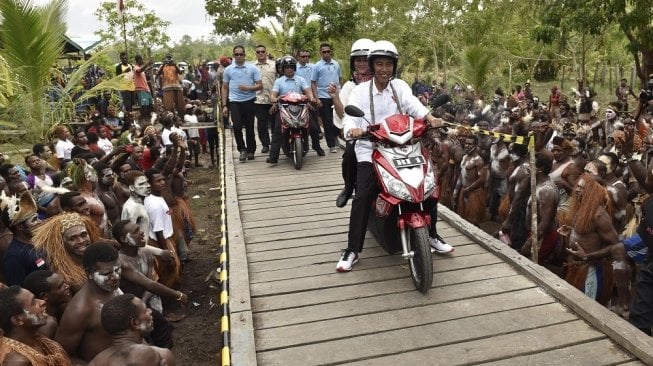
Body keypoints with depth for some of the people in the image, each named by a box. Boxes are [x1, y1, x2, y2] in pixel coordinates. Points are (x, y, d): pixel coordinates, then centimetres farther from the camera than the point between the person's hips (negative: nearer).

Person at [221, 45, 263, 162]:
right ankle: (242, 149, 6)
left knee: (249, 127, 7)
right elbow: (224, 88, 11)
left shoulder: (252, 68, 1)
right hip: (235, 102, 1)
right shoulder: (228, 69, 6)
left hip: (249, 101, -1)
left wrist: (248, 88, -18)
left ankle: (250, 150, 20)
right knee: (237, 127, -9)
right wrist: (224, 105, 5)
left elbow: (260, 85, 0)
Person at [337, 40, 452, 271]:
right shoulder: (360, 91, 4)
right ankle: (352, 250, -8)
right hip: (370, 151, -3)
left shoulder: (400, 86, 9)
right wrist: (352, 129, -35)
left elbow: (413, 103, -10)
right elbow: (350, 117, -10)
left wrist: (429, 117, -32)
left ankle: (431, 236, 20)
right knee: (362, 197, -18)